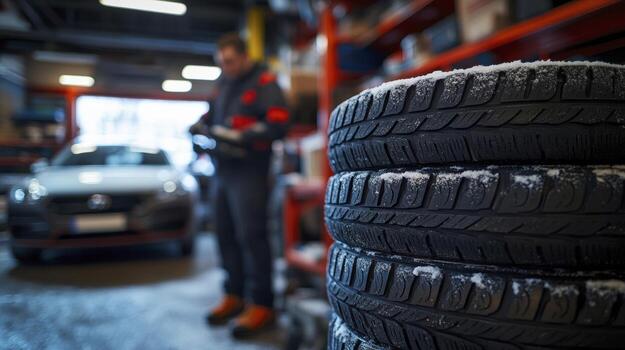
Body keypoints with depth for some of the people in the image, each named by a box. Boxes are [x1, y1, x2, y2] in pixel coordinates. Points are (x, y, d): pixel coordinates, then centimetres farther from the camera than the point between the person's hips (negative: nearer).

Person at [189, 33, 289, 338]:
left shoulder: (264, 82, -6)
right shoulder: (223, 83, 17)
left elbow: (278, 124, -17)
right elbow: (213, 114, 25)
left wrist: (241, 136, -23)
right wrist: (202, 125, 3)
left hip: (249, 172, -8)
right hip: (223, 170, 8)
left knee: (251, 236, -9)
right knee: (226, 234, 10)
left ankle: (262, 305, 0)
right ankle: (234, 296, 22)